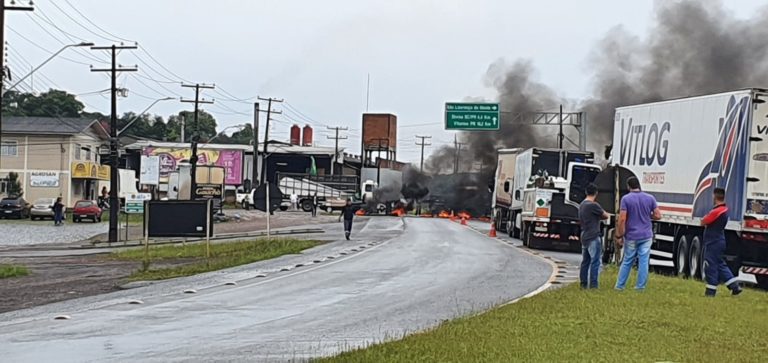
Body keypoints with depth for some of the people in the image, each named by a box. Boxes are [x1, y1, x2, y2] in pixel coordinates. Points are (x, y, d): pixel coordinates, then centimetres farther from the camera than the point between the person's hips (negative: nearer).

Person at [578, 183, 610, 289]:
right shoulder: (593, 205, -14)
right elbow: (606, 216, -5)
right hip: (593, 237, -8)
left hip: (584, 237, 8)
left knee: (585, 262, 11)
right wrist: (605, 214, 18)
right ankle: (593, 285, -9)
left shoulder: (582, 205, 13)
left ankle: (583, 284, 12)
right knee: (595, 262, -6)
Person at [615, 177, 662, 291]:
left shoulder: (626, 199, -8)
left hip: (631, 236, -1)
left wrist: (619, 235, -6)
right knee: (643, 262, 4)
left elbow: (622, 219, -12)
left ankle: (619, 286, 12)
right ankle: (640, 287, 4)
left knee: (627, 262, 10)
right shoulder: (650, 198, 1)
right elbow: (658, 216, 1)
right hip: (646, 236, 1)